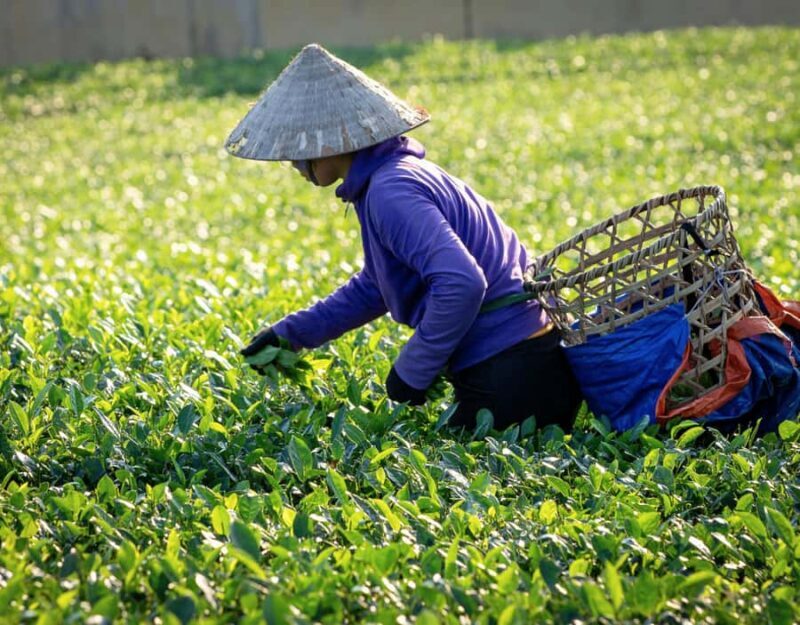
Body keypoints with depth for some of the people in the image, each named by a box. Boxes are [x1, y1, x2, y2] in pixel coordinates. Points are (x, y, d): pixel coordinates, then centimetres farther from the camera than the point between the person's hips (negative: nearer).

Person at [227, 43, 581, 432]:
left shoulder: (390, 192, -19)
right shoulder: (394, 174, 13)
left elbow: (461, 284, -31)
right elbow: (374, 286, 28)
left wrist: (411, 372, -19)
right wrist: (291, 334, 26)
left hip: (508, 378, -10)